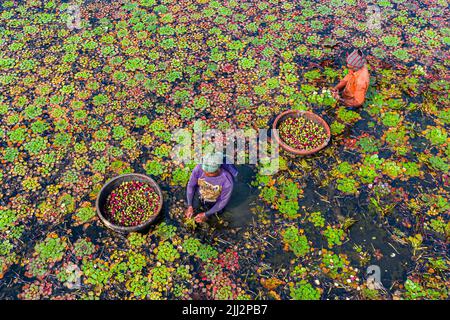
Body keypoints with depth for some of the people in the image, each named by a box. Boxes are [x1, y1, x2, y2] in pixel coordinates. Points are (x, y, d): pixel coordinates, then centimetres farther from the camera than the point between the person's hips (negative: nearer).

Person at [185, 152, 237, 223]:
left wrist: (206, 214, -21)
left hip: (215, 201, -1)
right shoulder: (199, 168, -36)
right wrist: (190, 206, -23)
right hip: (200, 195, 1)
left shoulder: (227, 181, -40)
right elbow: (191, 185, -18)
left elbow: (223, 201, -24)